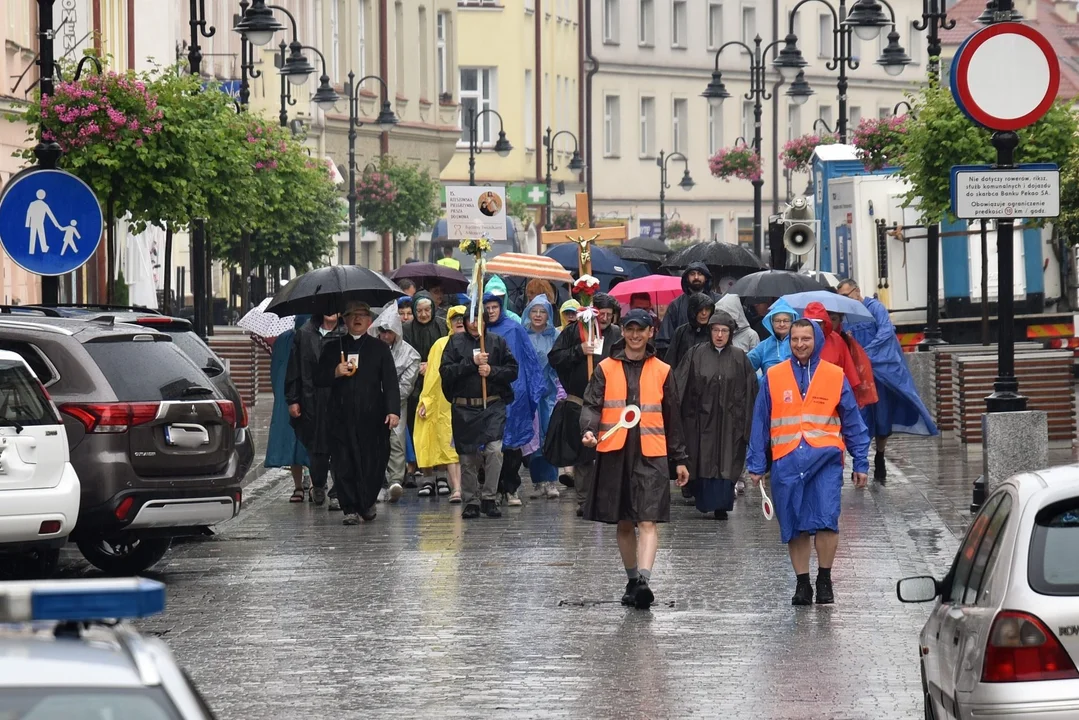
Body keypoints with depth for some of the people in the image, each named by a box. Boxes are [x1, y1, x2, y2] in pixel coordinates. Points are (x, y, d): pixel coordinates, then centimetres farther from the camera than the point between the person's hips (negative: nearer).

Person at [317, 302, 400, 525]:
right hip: (341, 417, 1)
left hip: (372, 416, -1)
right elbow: (320, 379, 13)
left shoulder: (380, 349, 10)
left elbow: (390, 383, 3)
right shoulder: (332, 348, 15)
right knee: (343, 465, -4)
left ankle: (367, 503, 20)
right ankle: (351, 509, 2)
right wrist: (335, 373, -8)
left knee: (373, 464, 0)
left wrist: (393, 411, -9)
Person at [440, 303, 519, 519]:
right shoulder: (455, 343, 6)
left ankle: (489, 498, -7)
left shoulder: (497, 342, 7)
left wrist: (492, 371, -11)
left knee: (494, 450, -16)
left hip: (493, 406, -1)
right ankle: (470, 501, 15)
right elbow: (445, 371, -4)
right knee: (467, 458, 5)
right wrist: (471, 362, -13)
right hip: (464, 409, 1)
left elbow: (513, 370, 6)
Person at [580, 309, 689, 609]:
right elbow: (592, 405, 1)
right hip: (614, 453, 1)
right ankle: (633, 581, 23)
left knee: (647, 521, -14)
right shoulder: (606, 369, 8)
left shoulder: (662, 371, 10)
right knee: (624, 523, 10)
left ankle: (644, 581, -26)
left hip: (651, 455, -1)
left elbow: (672, 417, 16)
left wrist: (680, 459, 17)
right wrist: (589, 431, -20)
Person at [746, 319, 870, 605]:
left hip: (825, 458, -2)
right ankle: (802, 584, 16)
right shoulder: (773, 378, 8)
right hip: (787, 461, 2)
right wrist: (756, 465, 7)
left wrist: (861, 463, 8)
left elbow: (853, 423, 11)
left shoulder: (835, 377, 7)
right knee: (794, 526, 4)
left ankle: (824, 581, 0)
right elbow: (760, 423, 11)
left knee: (826, 519, -15)